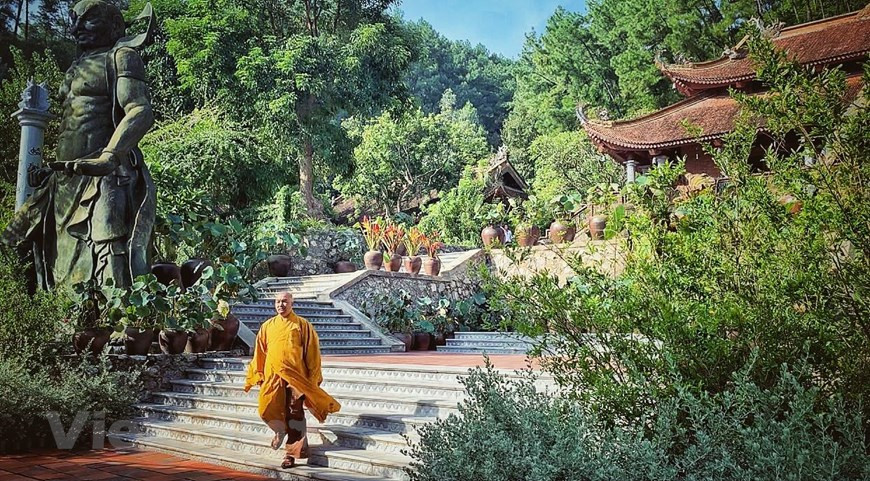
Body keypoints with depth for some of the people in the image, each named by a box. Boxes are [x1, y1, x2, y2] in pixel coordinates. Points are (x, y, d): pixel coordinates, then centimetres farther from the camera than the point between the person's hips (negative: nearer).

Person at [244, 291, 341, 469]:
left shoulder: (302, 325, 0)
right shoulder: (267, 326, 10)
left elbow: (313, 353, 0)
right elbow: (259, 353, 15)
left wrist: (313, 379, -3)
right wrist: (257, 376, 13)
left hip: (295, 377, -3)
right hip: (273, 376, 3)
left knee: (294, 415, -3)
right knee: (267, 411, -1)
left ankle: (291, 453, 6)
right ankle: (282, 430, 31)